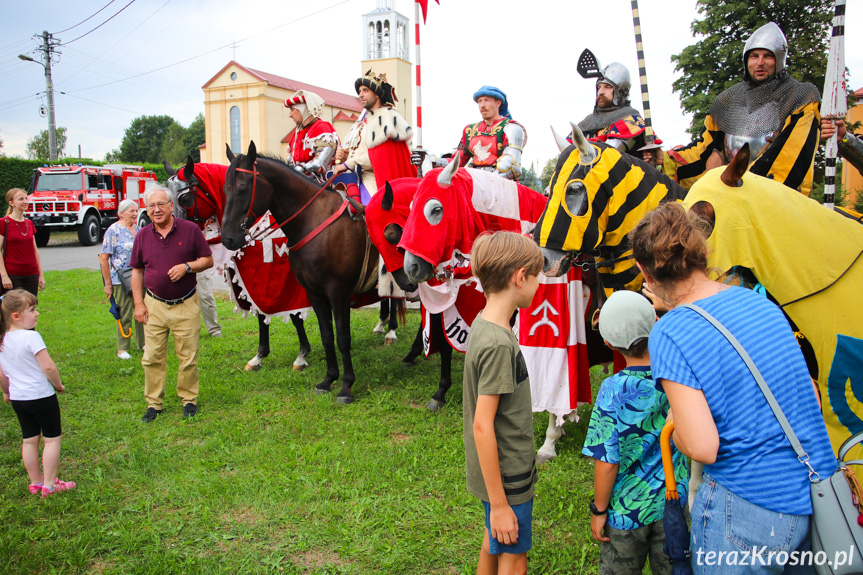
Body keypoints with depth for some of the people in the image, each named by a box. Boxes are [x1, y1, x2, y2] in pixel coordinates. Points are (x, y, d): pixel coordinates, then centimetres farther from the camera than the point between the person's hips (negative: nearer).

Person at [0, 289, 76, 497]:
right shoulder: (31, 337, -21)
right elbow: (48, 367, -23)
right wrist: (58, 385, -6)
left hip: (18, 399, 7)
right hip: (42, 396, -7)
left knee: (29, 440, 17)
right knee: (52, 438, 6)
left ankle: (35, 482, 27)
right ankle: (49, 484, 10)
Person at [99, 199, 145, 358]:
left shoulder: (136, 228, 10)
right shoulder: (113, 230, -9)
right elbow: (104, 258, -10)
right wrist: (108, 284, -12)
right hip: (122, 280, -6)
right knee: (125, 314, 0)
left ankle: (142, 343, 26)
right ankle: (122, 349, 12)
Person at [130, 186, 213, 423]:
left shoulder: (190, 230, -3)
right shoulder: (143, 235, 4)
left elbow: (208, 260, 2)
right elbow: (137, 271, 10)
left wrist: (187, 267, -17)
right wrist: (139, 303, 3)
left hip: (186, 305, -2)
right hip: (154, 305, 2)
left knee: (188, 357, 5)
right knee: (152, 358, 5)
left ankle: (189, 400, 21)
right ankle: (153, 403, 19)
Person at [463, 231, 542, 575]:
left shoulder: (484, 325, 1)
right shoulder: (498, 343, -27)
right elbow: (482, 425, -26)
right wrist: (499, 504, -21)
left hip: (500, 467, 9)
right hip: (507, 478, -8)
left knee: (493, 546, 25)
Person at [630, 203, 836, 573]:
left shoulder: (670, 336, -19)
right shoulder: (759, 301, 2)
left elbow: (702, 449, -23)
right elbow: (808, 395, 14)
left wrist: (673, 426, -1)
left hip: (752, 511, -7)